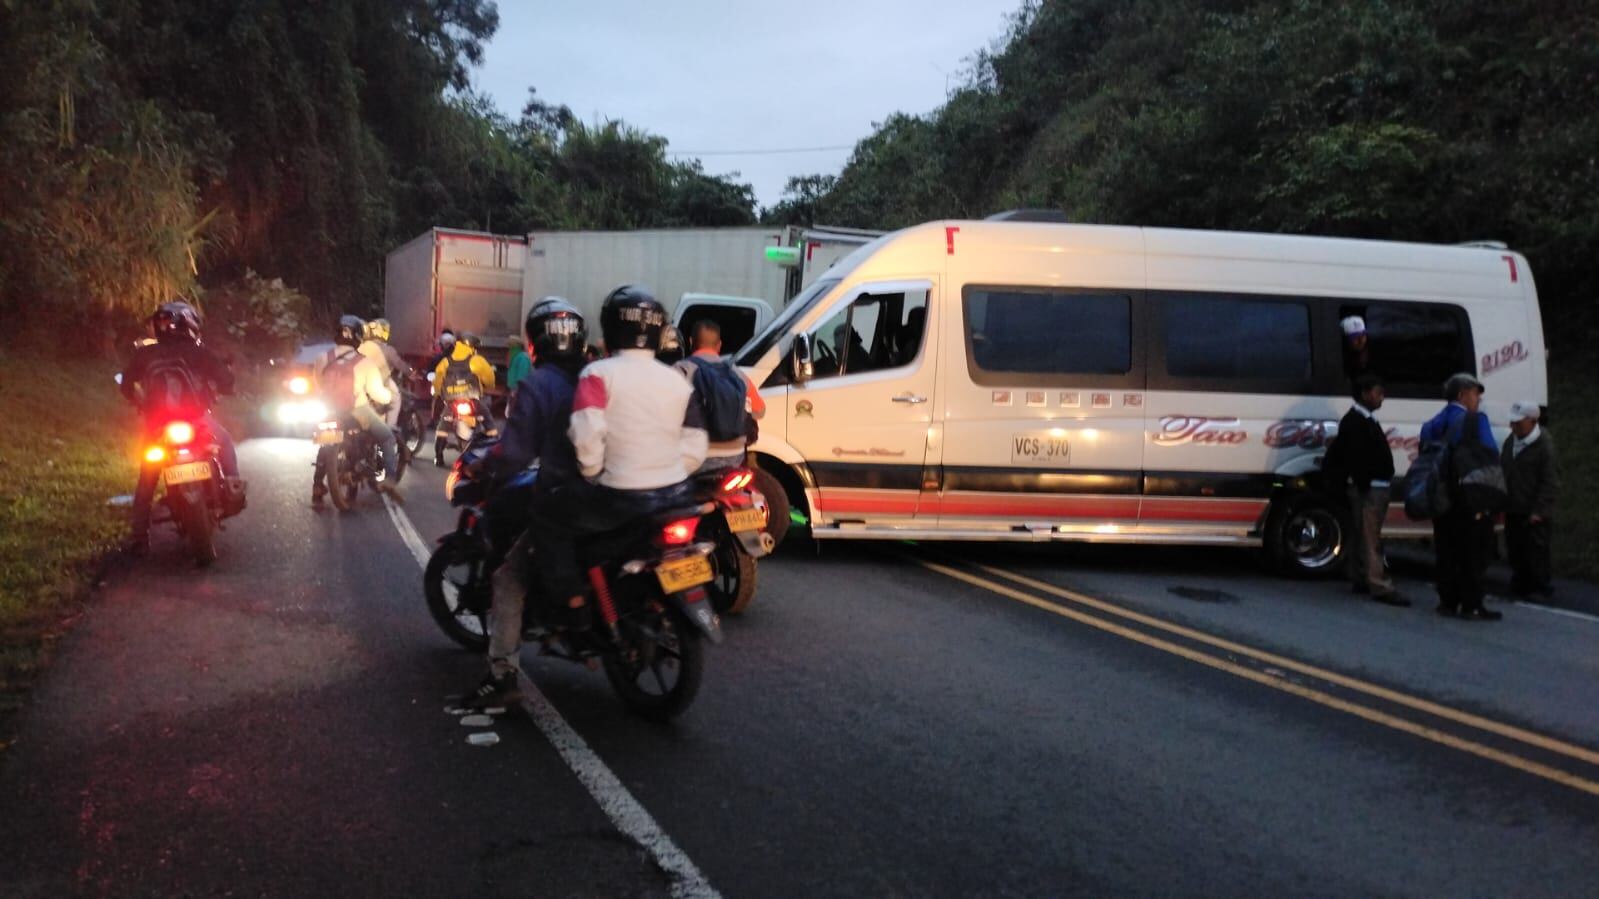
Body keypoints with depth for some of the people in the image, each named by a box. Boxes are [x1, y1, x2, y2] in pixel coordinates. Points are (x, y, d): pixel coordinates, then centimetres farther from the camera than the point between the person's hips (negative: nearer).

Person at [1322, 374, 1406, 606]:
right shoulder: (1355, 421, -15)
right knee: (1370, 537, -11)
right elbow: (1355, 457, -22)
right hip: (1368, 488, -11)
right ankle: (1380, 586, -13)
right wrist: (1364, 485, -24)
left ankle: (1360, 579, 24)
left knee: (1361, 535, 16)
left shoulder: (1366, 419, 18)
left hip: (1373, 487, 11)